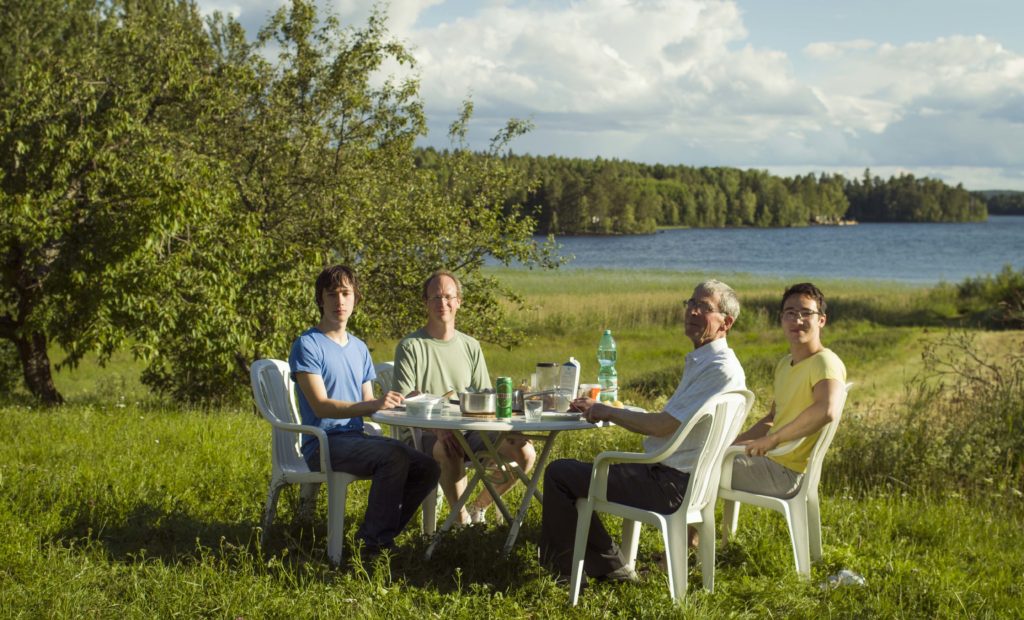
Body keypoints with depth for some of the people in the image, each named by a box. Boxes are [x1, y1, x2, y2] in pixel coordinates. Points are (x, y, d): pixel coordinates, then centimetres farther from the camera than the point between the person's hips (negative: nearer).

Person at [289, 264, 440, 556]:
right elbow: (321, 406, -17)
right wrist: (374, 404, -30)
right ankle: (375, 541, -20)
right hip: (323, 444, -7)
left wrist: (399, 402, -4)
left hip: (357, 438, 7)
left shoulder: (359, 348, 17)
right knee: (395, 455, -31)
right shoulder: (308, 345, -7)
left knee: (428, 469, -10)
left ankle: (375, 533, 3)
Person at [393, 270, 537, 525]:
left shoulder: (471, 346, 16)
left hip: (471, 430, 5)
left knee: (525, 451, -16)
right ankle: (461, 518, -21)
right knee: (447, 449, -39)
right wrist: (437, 427, -26)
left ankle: (479, 507, 4)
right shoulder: (410, 347, 0)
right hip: (428, 435, -5)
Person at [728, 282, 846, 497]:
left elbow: (828, 409, -39)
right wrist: (734, 442, 14)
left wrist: (772, 439, -32)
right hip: (771, 459, 9)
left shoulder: (825, 363, -18)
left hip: (788, 472, -9)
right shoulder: (784, 364, 12)